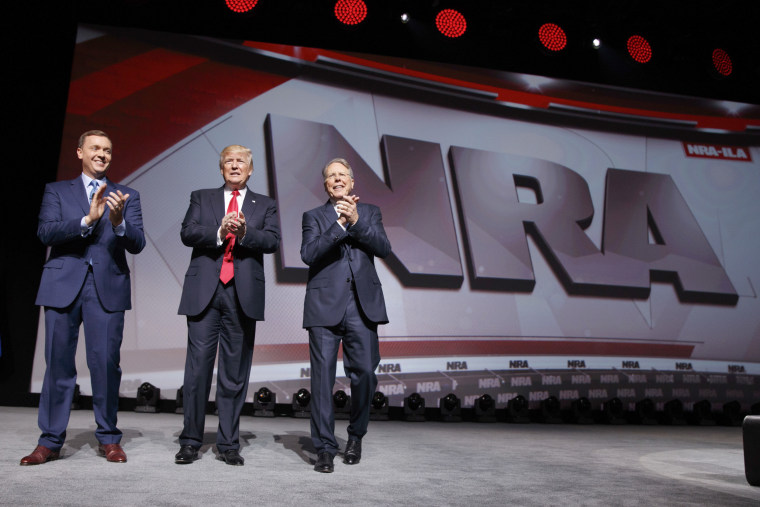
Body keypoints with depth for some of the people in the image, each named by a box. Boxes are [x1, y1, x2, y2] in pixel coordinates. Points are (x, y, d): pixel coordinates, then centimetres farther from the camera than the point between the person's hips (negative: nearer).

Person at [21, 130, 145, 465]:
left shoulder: (127, 196, 11)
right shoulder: (57, 191, 12)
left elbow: (137, 245, 0)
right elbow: (45, 232, -4)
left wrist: (118, 222, -20)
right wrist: (87, 220, -18)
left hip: (107, 287, 0)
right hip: (63, 285, 1)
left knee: (106, 363, 0)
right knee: (58, 363, 5)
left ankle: (109, 439, 14)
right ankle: (50, 441, 16)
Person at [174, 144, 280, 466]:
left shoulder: (264, 205, 15)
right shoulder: (201, 198, 16)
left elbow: (272, 241, -1)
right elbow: (187, 233, 0)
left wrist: (245, 232, -18)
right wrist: (219, 232, -17)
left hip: (243, 295, 0)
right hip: (204, 291, 0)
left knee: (235, 371, 4)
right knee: (198, 366, -1)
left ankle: (228, 444, 13)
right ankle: (190, 442, 11)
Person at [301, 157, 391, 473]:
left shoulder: (369, 212, 18)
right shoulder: (314, 217, 14)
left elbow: (383, 248, 2)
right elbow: (308, 254, -4)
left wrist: (356, 221, -9)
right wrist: (339, 224, -12)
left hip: (362, 305, 1)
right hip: (325, 305, -1)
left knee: (364, 373, 0)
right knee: (322, 377, -2)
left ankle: (356, 436, 24)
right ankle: (325, 449, 7)